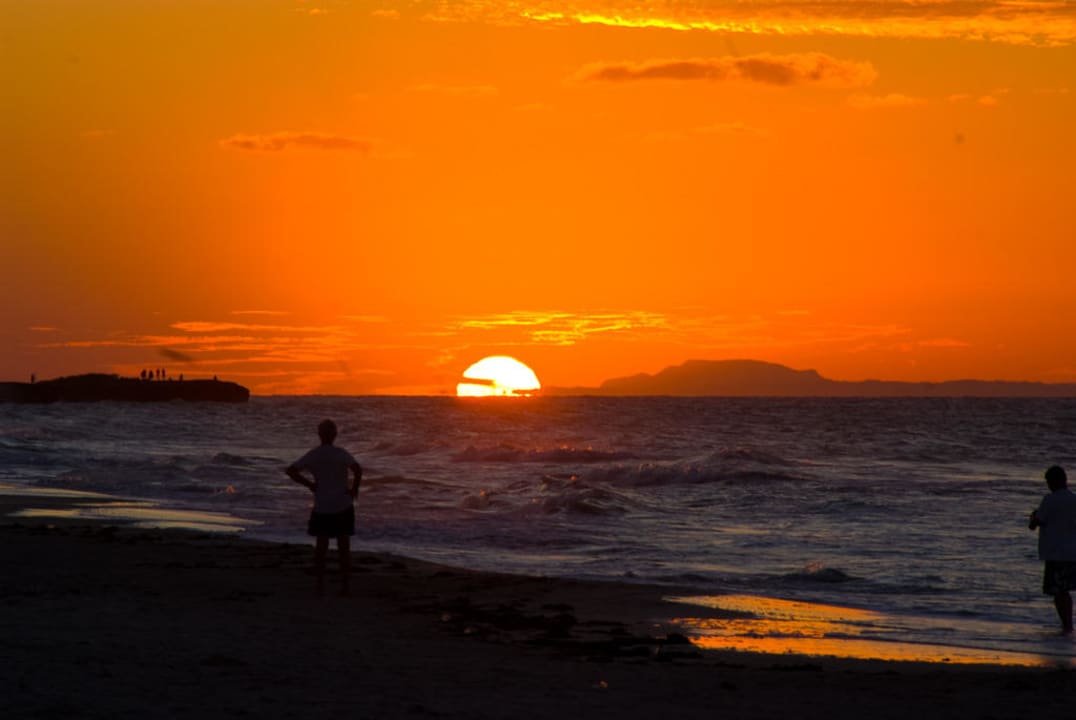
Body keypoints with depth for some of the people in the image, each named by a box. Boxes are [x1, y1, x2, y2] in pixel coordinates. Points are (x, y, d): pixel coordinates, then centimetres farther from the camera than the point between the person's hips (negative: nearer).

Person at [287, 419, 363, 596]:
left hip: (321, 507, 2)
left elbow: (291, 471, -7)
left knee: (321, 546, 9)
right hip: (342, 506, -2)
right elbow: (358, 469, -28)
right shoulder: (341, 454, -12)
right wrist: (355, 488, -11)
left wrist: (310, 484, 0)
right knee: (344, 546, 6)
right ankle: (345, 585, 8)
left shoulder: (312, 456, -2)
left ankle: (320, 585, 7)